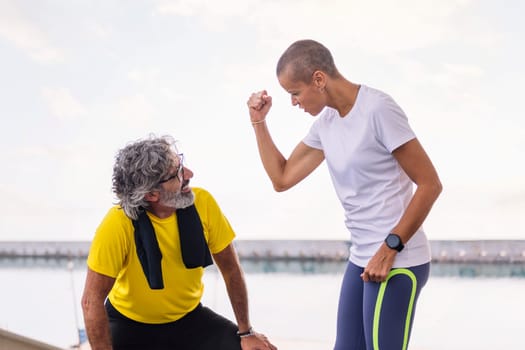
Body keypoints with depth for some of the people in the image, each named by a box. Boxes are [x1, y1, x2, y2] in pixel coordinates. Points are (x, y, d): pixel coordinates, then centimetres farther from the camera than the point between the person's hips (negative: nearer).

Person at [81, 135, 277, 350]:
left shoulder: (202, 203, -17)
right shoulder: (119, 224, -28)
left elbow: (231, 269, -5)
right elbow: (92, 300, -23)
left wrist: (246, 332, 0)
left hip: (189, 317, 4)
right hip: (131, 324, -3)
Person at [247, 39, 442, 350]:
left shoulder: (377, 110, -14)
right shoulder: (326, 122, 10)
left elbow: (430, 184, -14)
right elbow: (282, 178, 17)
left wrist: (391, 248, -18)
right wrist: (259, 122, 10)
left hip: (397, 261, -8)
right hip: (361, 259, 8)